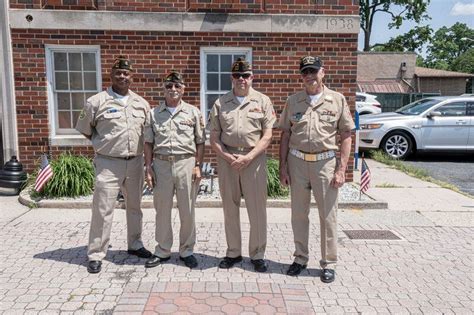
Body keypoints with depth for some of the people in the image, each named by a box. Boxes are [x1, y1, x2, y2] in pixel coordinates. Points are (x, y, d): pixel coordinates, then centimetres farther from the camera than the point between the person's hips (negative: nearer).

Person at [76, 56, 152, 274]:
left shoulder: (141, 104, 7)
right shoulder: (96, 102, -5)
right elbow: (85, 131, 5)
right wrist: (104, 144, 4)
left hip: (135, 163, 4)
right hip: (108, 164, -4)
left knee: (134, 206, 16)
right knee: (103, 210, 0)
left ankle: (135, 244, 32)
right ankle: (96, 255, 12)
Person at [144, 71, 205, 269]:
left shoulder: (193, 112, 4)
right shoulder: (154, 113, 8)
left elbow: (200, 142, 4)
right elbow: (148, 143, 9)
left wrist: (198, 166, -4)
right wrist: (148, 168, 1)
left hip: (186, 164, -1)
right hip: (161, 164, 2)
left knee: (187, 210, 5)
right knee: (162, 210, 9)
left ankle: (187, 251, 21)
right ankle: (162, 251, 24)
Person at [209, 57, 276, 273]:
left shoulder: (262, 101, 6)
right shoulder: (220, 103, 10)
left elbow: (267, 136, 0)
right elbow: (214, 138, 8)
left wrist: (248, 157, -12)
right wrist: (228, 157, -8)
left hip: (254, 158, -2)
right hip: (227, 159, 2)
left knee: (257, 209, 1)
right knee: (230, 208, 9)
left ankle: (257, 255, 16)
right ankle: (233, 253, 24)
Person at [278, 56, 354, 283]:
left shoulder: (337, 100, 2)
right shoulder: (293, 101, 8)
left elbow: (346, 136, 1)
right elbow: (285, 135, 9)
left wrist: (341, 169, -7)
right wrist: (283, 166, 2)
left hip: (325, 162, -2)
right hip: (297, 161, 2)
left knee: (328, 215, 4)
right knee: (298, 214, 10)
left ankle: (329, 263, 19)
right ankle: (300, 258, 26)